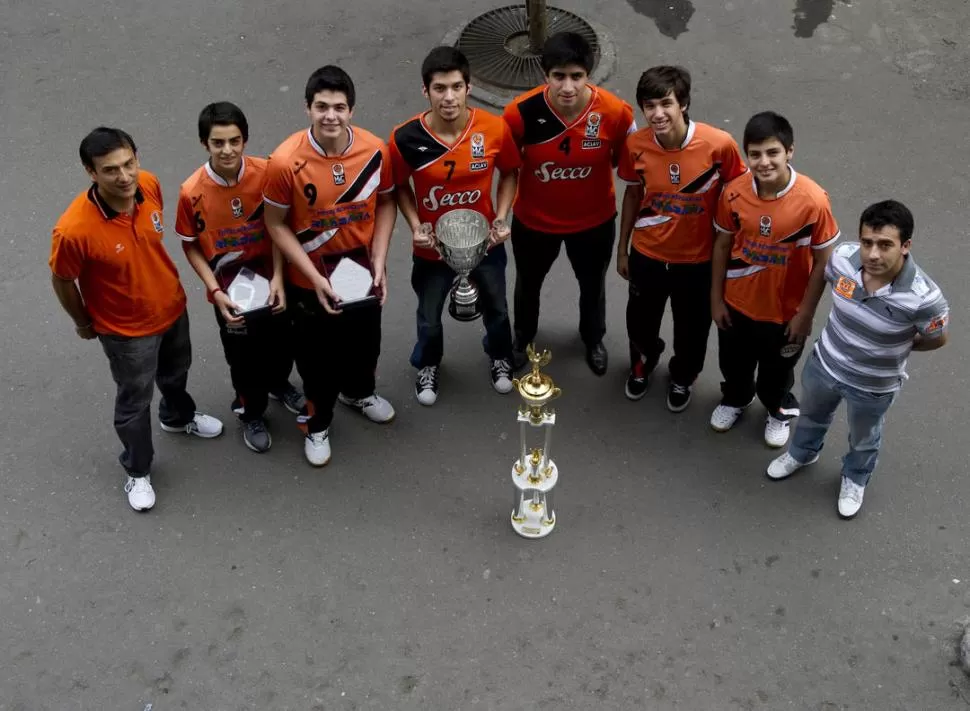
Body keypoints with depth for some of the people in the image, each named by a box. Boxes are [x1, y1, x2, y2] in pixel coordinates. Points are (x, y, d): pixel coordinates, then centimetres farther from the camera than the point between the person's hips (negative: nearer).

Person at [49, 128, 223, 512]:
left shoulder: (149, 185, -21)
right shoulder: (75, 229, -38)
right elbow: (61, 281, -17)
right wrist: (83, 322, -1)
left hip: (171, 306, 5)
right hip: (126, 328, -5)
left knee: (175, 371, 32)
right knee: (135, 400, 18)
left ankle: (178, 416, 65)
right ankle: (137, 471, 44)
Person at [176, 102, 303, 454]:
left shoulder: (265, 173, -20)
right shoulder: (192, 191, -23)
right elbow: (191, 247, -10)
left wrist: (279, 277, -16)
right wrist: (215, 291, -19)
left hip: (271, 280, 2)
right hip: (230, 289, -2)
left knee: (281, 342, 24)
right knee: (244, 356, 17)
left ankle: (279, 382, 58)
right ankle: (251, 413, 45)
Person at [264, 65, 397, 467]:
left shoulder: (375, 150, -17)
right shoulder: (286, 161, -26)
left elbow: (386, 202, -1)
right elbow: (275, 224, -16)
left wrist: (379, 261, -10)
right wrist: (315, 277, -20)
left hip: (362, 271, 3)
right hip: (310, 279, -3)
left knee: (365, 341, 27)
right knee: (317, 356, 16)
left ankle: (358, 392, 59)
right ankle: (318, 423, 43)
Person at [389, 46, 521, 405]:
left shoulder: (494, 128, -22)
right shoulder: (405, 138, -25)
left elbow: (509, 173, -3)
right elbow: (400, 186, -6)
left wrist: (501, 218, -14)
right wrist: (415, 226, -19)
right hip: (433, 247, -1)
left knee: (496, 309, 24)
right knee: (429, 318, 20)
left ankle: (499, 356, 56)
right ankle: (428, 365, 52)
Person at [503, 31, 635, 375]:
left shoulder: (615, 112, -28)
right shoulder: (520, 112, -29)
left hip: (594, 221, 0)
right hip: (534, 220, 0)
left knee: (592, 285, 27)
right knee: (528, 283, 27)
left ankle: (594, 339, 60)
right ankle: (523, 336, 60)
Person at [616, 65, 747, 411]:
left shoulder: (719, 144, -27)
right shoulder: (636, 145, -19)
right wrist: (622, 248, 7)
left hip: (697, 258, -1)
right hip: (646, 254, 2)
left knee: (691, 327, 22)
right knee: (640, 321, 25)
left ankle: (682, 377, 55)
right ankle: (643, 361, 60)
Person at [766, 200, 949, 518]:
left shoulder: (923, 298, -37)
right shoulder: (842, 258, -28)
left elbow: (937, 339, -14)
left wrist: (895, 347, -5)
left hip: (873, 387, -3)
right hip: (824, 364, 3)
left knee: (863, 439, 29)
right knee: (812, 415, 34)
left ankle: (855, 479, 62)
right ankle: (802, 452, 67)